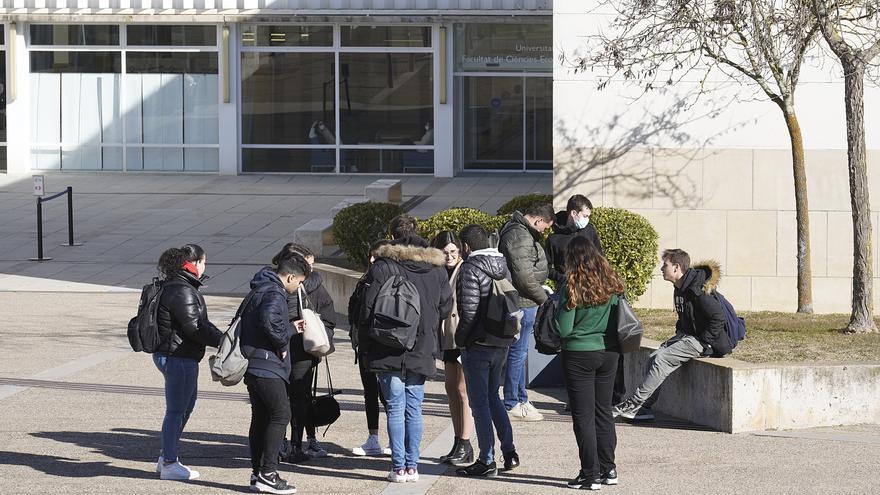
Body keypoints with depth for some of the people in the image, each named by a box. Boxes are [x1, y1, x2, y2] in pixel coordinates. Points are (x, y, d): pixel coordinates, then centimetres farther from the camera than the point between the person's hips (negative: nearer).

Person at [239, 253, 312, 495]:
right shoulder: (274, 294, -14)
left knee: (261, 418, 12)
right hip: (267, 367, -10)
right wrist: (282, 341, -18)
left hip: (252, 366, 10)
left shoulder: (258, 291, 18)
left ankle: (258, 473, 15)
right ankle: (267, 473, -13)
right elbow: (269, 319, -34)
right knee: (280, 414, -9)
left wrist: (289, 328, 21)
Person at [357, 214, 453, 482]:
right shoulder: (436, 268, 5)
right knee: (414, 409, 9)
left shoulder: (382, 266, -8)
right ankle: (412, 466, 8)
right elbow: (446, 307, 11)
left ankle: (399, 467, -1)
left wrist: (365, 347, 1)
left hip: (389, 351, -3)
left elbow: (368, 309, -9)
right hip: (422, 351, 3)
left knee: (395, 409, 0)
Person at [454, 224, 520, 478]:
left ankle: (487, 461, 2)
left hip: (478, 343, -7)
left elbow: (469, 310, -20)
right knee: (493, 396, 21)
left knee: (479, 402, 0)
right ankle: (509, 452, 19)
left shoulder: (470, 269, -15)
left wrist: (461, 338, -7)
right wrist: (509, 331, 13)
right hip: (502, 343, 7)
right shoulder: (504, 266, 8)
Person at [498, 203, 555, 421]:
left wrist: (541, 289, 16)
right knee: (518, 352, -4)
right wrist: (544, 298, -12)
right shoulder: (519, 236, -20)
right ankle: (512, 404, 3)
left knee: (519, 352, 17)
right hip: (521, 303, -11)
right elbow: (525, 277, -23)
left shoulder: (522, 232, 15)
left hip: (523, 303, 11)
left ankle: (520, 399, 27)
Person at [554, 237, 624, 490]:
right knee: (604, 411, 15)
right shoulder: (611, 283, 0)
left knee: (583, 415, 1)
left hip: (579, 355, -5)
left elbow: (564, 330, -14)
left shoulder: (572, 286, -14)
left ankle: (590, 474, 2)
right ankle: (608, 470, 19)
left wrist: (551, 311, 4)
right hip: (608, 353, 5)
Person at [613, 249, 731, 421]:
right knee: (654, 357, -8)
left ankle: (634, 404, -17)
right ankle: (645, 408, -11)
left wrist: (703, 342, -21)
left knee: (662, 359, -21)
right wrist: (679, 334, 12)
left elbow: (718, 318, -23)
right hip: (687, 336, 10)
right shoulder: (680, 288, 12)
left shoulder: (698, 289, -20)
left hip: (703, 341, -10)